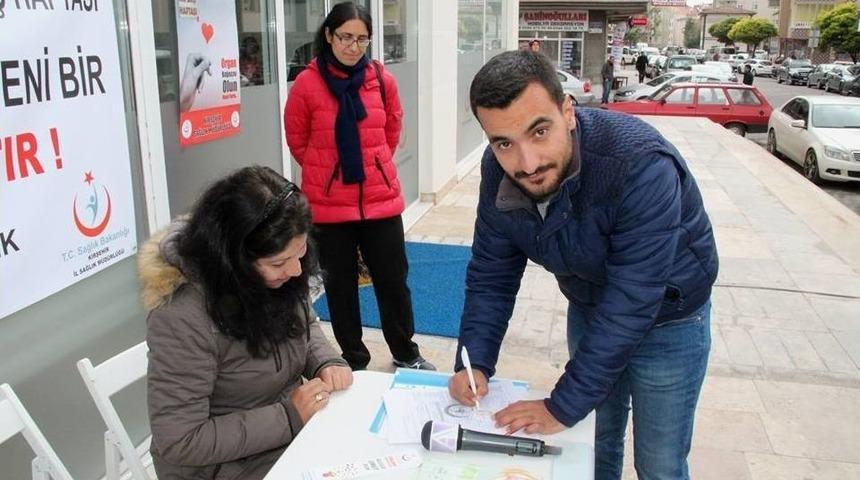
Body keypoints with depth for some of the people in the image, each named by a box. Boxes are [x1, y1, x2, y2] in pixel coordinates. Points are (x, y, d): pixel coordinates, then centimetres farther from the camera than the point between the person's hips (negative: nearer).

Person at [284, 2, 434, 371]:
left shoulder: (382, 80, 0)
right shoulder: (307, 84, -8)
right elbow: (297, 141, 3)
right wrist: (327, 172, 8)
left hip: (381, 198, 2)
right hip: (328, 204, -2)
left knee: (393, 279, 12)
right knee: (341, 285, 11)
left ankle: (406, 354, 32)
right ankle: (353, 362, 28)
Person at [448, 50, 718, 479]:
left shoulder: (642, 166, -37)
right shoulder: (498, 172, -18)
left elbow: (629, 304, -36)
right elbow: (492, 274, -8)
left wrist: (563, 407, -32)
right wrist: (475, 362, -19)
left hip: (666, 318, -4)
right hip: (589, 309, 5)